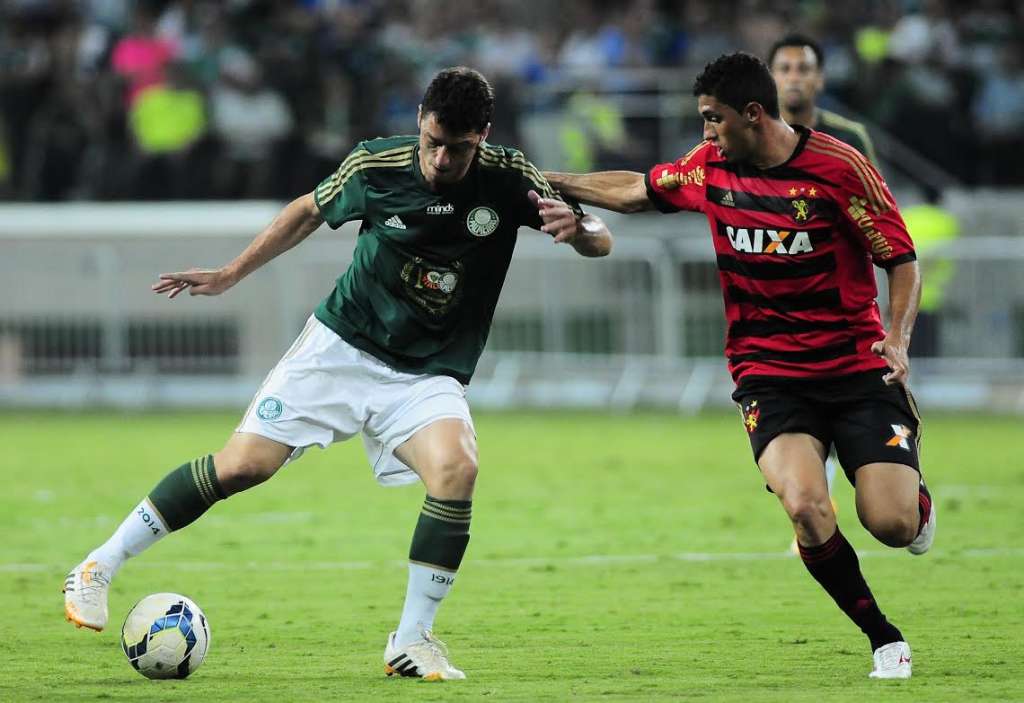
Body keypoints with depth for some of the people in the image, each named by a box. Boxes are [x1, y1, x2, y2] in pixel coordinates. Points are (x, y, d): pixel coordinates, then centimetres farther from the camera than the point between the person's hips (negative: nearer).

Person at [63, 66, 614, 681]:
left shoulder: (508, 179, -13)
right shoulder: (375, 166, -11)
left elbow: (599, 242, -8)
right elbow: (310, 212, 9)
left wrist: (578, 227, -32)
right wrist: (231, 274, 10)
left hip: (429, 377, 0)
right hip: (342, 349, 0)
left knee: (457, 468, -29)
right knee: (241, 466, -10)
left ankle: (412, 641, -18)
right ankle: (100, 568, 7)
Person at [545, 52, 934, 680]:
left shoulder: (839, 167, -10)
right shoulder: (709, 167, 4)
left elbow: (903, 260, -5)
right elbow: (637, 190, 23)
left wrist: (898, 338, -20)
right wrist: (549, 180, 22)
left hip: (857, 368, -2)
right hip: (768, 374, 2)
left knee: (892, 525, -14)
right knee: (805, 506, -25)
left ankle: (915, 489, 27)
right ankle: (885, 640, -6)